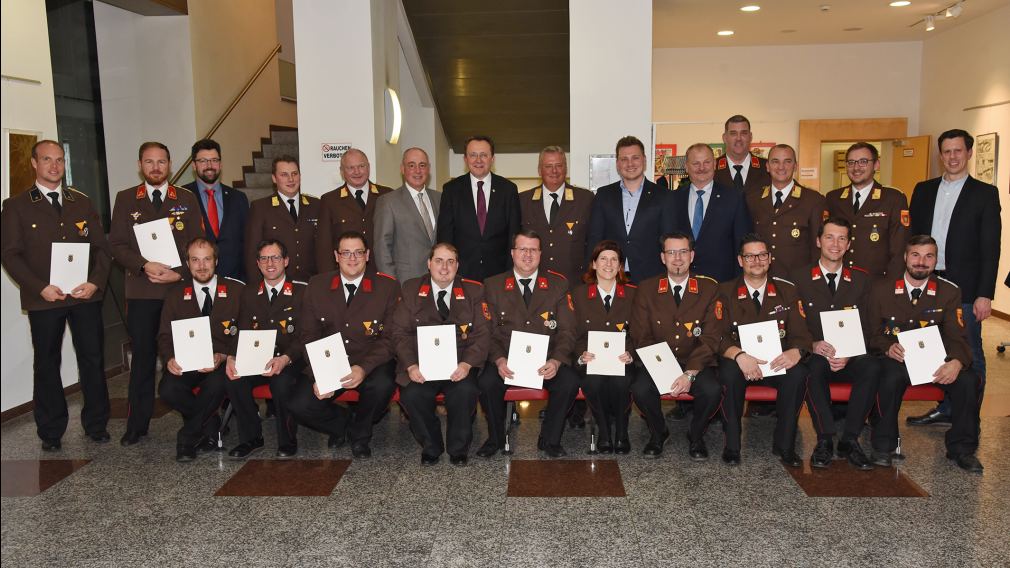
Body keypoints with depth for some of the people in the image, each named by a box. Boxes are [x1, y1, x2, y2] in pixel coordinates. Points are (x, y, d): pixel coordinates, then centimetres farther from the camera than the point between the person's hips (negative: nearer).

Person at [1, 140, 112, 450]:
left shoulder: (82, 202, 11)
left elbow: (101, 247, 8)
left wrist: (95, 282, -8)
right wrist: (40, 287, -15)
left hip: (86, 294, 2)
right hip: (44, 298, -2)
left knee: (93, 360, 6)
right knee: (47, 365, 8)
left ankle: (96, 424, 20)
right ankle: (51, 432, 20)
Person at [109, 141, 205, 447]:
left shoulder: (187, 199, 8)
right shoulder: (125, 199, 9)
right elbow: (117, 245, 3)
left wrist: (181, 273, -10)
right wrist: (145, 265, -12)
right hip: (141, 291, 1)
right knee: (142, 357, 4)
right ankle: (137, 425, 12)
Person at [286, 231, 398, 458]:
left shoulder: (388, 286, -4)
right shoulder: (317, 286, 3)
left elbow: (391, 337, -8)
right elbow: (308, 336, 3)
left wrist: (364, 368, -25)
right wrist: (318, 376, -13)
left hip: (371, 364, -2)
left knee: (382, 385, -34)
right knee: (298, 405, -20)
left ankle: (360, 435, 0)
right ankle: (340, 421, 16)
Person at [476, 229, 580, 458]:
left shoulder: (558, 285, 7)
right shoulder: (493, 286, 6)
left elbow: (567, 331, 2)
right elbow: (489, 331, 1)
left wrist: (556, 361, -17)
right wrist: (499, 360, -19)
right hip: (507, 358, 0)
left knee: (569, 383, -27)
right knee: (487, 383, -29)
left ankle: (550, 440, -1)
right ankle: (495, 439, 0)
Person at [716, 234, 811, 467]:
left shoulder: (787, 290, 5)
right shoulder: (726, 292, 0)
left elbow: (801, 333, 0)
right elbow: (719, 336, -8)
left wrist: (795, 352, -25)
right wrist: (739, 355, -29)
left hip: (777, 362, 2)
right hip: (740, 362, -1)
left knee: (798, 374, -30)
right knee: (730, 373, -35)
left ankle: (784, 444, -12)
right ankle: (732, 445, -17)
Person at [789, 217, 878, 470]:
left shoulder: (861, 279, 12)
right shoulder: (800, 277, 6)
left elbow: (865, 326, 6)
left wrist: (848, 354, -12)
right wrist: (813, 344, -19)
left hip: (850, 359, 2)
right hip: (813, 355, -2)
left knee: (872, 367, -31)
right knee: (814, 367, -37)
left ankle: (849, 440, -20)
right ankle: (825, 440, -25)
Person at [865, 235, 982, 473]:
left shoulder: (950, 292, 2)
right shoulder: (881, 289, -1)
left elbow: (956, 337, -4)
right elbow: (873, 333, 2)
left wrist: (956, 362, -26)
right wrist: (888, 348, -21)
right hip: (895, 358, -2)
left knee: (968, 379, -26)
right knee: (892, 375, -36)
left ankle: (962, 448, -3)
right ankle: (883, 445, -17)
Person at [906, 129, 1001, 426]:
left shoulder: (985, 193, 0)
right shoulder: (923, 190, 10)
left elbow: (990, 248, -4)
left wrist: (985, 294, -11)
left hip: (965, 289, -3)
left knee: (969, 355, 5)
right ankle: (944, 409, 25)